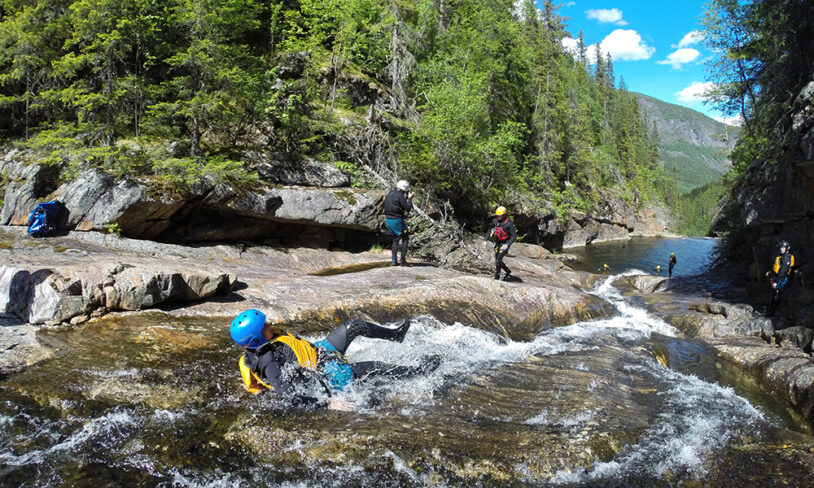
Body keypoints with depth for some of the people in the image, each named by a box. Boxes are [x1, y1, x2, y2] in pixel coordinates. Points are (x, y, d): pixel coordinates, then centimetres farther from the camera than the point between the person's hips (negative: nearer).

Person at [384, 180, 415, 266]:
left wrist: (406, 198, 19)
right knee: (405, 238, 5)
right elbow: (408, 208, -15)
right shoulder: (400, 196, -16)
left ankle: (395, 260, 14)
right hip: (397, 220, -8)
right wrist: (409, 199, -2)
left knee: (395, 239, 19)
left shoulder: (389, 194, 11)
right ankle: (403, 260, 1)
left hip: (388, 220, 8)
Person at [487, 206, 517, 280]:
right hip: (497, 243, 7)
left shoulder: (509, 223, -19)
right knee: (497, 260, 12)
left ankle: (497, 277, -7)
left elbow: (514, 235, -19)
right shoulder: (495, 221, -2)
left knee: (498, 259, -17)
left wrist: (507, 245, -29)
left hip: (505, 244, -7)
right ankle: (508, 271, 32)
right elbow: (490, 230, 13)